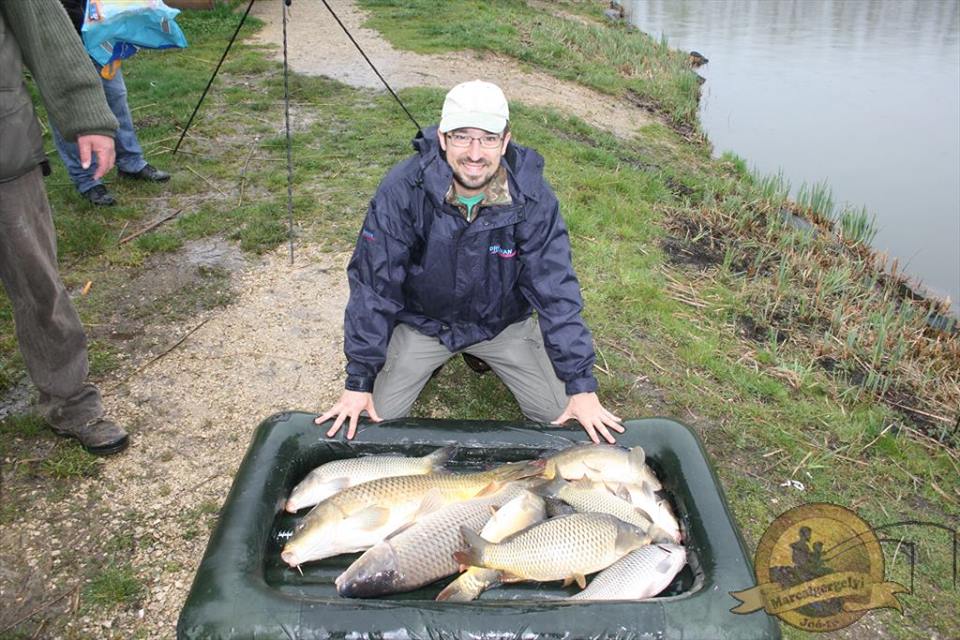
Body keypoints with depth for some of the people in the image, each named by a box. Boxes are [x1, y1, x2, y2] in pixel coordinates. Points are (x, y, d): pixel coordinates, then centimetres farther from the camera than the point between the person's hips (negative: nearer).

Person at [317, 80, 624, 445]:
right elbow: (373, 285, -21)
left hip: (504, 322, 1)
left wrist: (582, 386, -20)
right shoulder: (401, 190, -27)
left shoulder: (533, 198, -23)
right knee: (379, 418, -7)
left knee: (558, 414, -3)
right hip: (422, 319, -1)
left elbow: (557, 291, -18)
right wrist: (359, 382, -20)